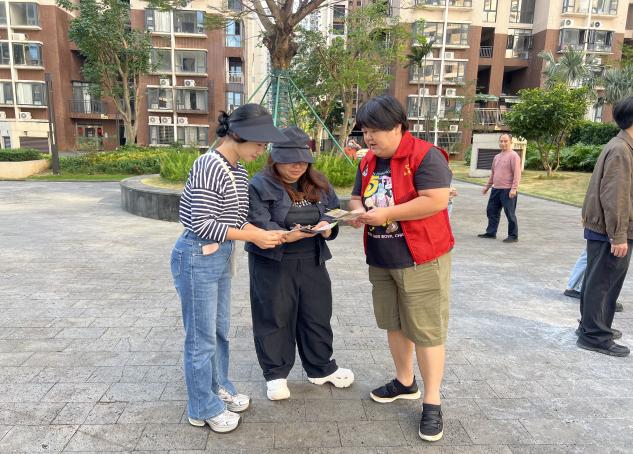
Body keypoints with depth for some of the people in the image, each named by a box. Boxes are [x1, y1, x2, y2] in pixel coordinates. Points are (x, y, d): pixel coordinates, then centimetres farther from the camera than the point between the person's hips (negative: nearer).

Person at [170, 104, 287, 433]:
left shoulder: (238, 171, 6)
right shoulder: (209, 166, -20)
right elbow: (203, 224, -23)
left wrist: (263, 233, -3)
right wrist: (252, 236, -18)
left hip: (220, 257, 9)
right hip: (197, 258, -8)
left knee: (220, 329, 21)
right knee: (202, 337, 6)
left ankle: (219, 388, 41)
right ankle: (203, 408, 25)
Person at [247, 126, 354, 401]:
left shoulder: (318, 183, 8)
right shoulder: (260, 185, -9)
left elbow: (334, 211, 10)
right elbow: (258, 224, -17)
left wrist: (327, 225, -13)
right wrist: (286, 236, -32)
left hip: (311, 262, 5)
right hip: (273, 264, -4)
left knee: (317, 315, 14)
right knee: (275, 318, 6)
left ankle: (321, 368, 34)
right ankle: (276, 374, 25)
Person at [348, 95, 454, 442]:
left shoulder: (424, 155, -15)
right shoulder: (368, 162, 9)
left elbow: (437, 201, -24)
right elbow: (357, 196, 17)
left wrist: (386, 213, -21)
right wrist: (358, 209, -8)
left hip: (421, 259, -7)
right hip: (381, 260, 8)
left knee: (426, 330, 1)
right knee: (394, 323, 17)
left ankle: (432, 402, 16)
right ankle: (405, 382, 36)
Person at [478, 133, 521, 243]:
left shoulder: (513, 156, -9)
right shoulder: (497, 157, 16)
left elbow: (517, 174, -16)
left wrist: (514, 188, -23)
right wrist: (487, 186, 22)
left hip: (508, 190, -8)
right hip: (496, 189, 8)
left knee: (510, 214, -1)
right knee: (491, 211, 12)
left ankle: (513, 236, 8)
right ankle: (491, 232, 24)